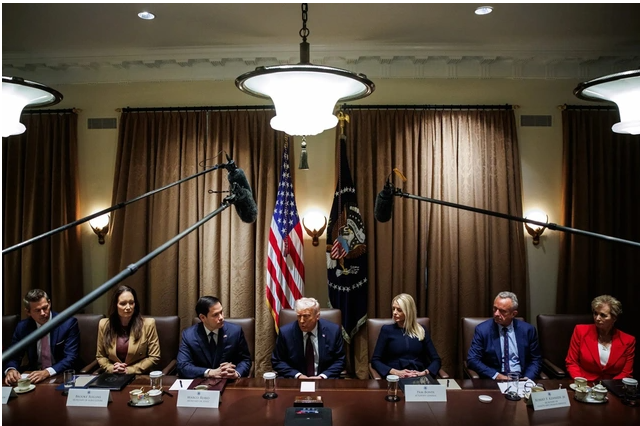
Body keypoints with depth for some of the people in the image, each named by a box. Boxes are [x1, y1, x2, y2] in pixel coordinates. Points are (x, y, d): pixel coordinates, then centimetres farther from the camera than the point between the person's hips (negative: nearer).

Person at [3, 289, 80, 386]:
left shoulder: (69, 323, -10)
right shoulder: (22, 327, 1)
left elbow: (70, 358, -13)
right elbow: (13, 357, 5)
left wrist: (47, 372, -28)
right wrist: (10, 370, -17)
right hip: (34, 376, 4)